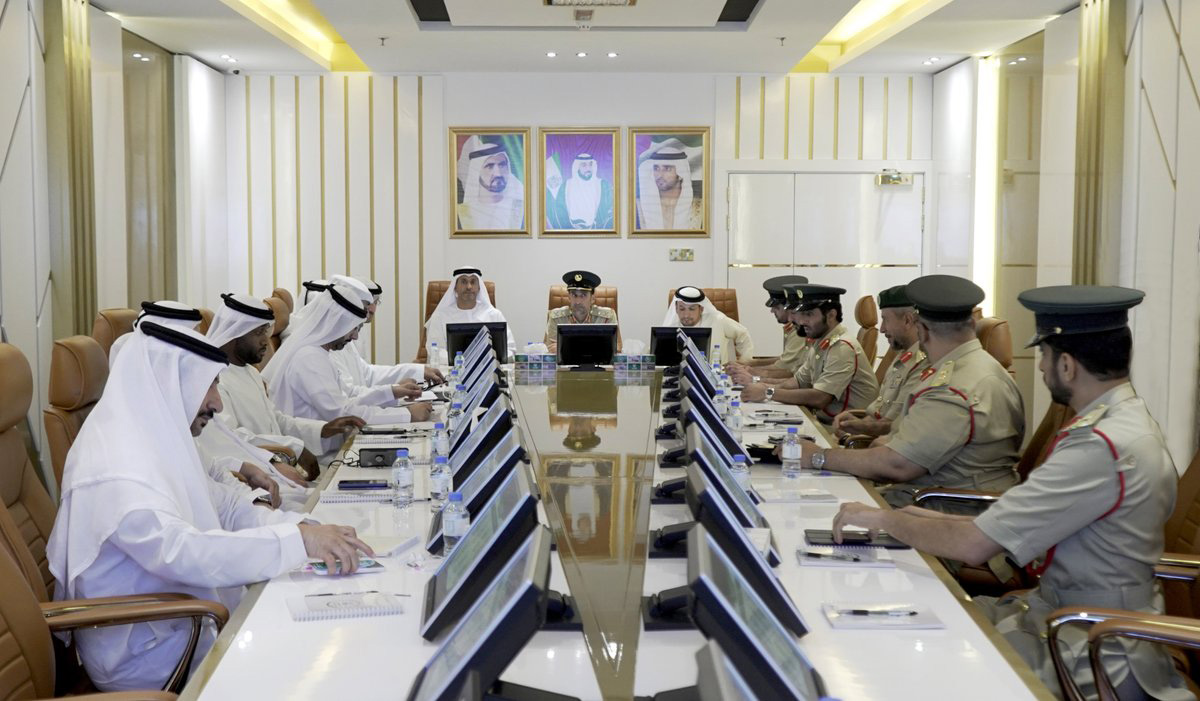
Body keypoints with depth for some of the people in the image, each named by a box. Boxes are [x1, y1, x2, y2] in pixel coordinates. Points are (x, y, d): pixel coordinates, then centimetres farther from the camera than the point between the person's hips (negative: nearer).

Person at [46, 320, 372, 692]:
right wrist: (298, 539, -40)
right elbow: (184, 552, -38)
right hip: (148, 657, -9)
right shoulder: (118, 472, -26)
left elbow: (225, 507, 6)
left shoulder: (155, 438, 5)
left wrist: (304, 525, -10)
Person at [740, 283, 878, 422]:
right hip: (823, 420, 8)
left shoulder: (842, 347, -18)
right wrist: (770, 387, -4)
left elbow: (820, 398, -25)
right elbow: (799, 381, 17)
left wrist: (768, 393, -20)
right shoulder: (818, 342, 9)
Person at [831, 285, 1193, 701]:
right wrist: (939, 524, 6)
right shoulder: (1126, 419, 4)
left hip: (1092, 656, -8)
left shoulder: (1101, 448, -26)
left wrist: (884, 519, -10)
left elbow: (975, 545, -23)